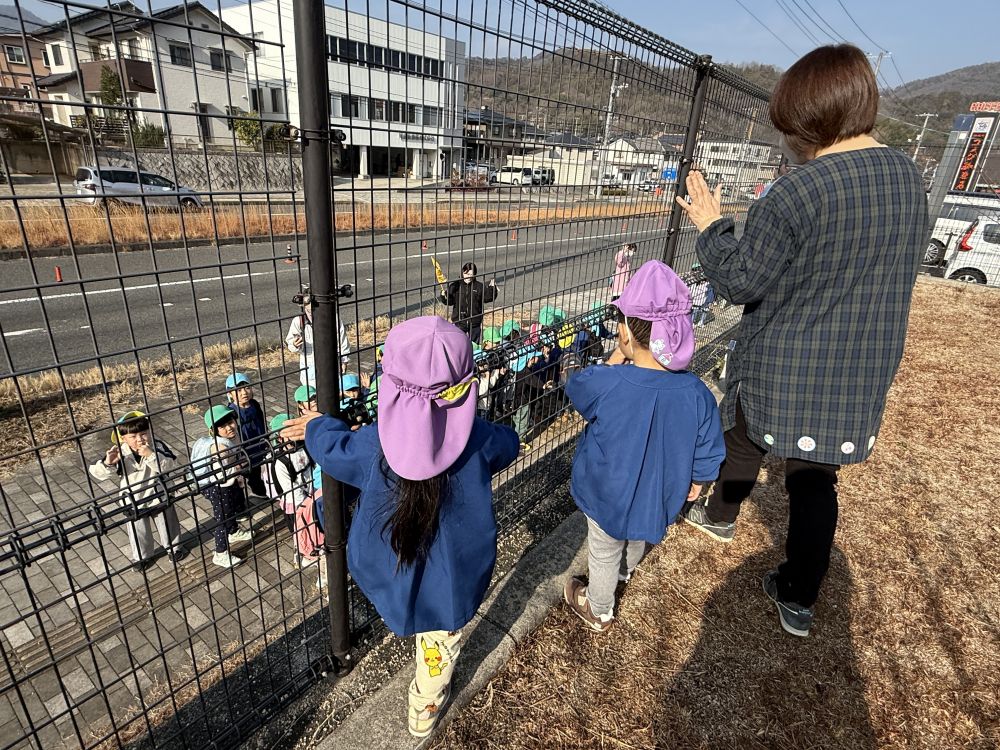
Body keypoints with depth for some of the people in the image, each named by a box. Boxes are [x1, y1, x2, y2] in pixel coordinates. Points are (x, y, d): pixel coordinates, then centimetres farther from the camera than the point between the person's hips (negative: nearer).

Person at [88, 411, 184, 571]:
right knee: (139, 532, 19)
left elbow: (169, 465, -27)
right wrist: (108, 463, -33)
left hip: (159, 496, 0)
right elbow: (99, 473, -14)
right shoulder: (119, 453, -17)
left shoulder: (158, 446, -18)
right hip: (134, 502, 0)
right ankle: (142, 556, 44)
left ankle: (173, 547, 46)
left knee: (168, 525, 20)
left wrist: (151, 455, -37)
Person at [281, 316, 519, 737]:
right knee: (441, 639, 26)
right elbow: (509, 444, -1)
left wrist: (317, 425, 19)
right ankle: (425, 709, 51)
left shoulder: (374, 444, -25)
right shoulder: (477, 440, -26)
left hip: (390, 568, 2)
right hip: (451, 575, -1)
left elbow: (332, 449, -3)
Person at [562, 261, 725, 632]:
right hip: (659, 497, 4)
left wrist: (616, 359, -8)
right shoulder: (696, 393, -23)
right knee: (636, 541, 36)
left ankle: (598, 612, 49)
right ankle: (625, 571, 68)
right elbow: (709, 452, -8)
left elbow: (575, 388, -10)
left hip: (609, 497, -4)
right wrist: (695, 479, 11)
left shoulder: (606, 384, -34)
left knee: (604, 555, 23)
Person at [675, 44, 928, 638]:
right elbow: (895, 270, 14)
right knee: (816, 482, 15)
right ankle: (799, 601, 27)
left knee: (745, 446, 22)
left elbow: (739, 280, -16)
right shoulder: (908, 176, 3)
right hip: (862, 375, 6)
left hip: (782, 371, -5)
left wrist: (711, 227, -3)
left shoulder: (799, 193, -22)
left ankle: (721, 517, 49)